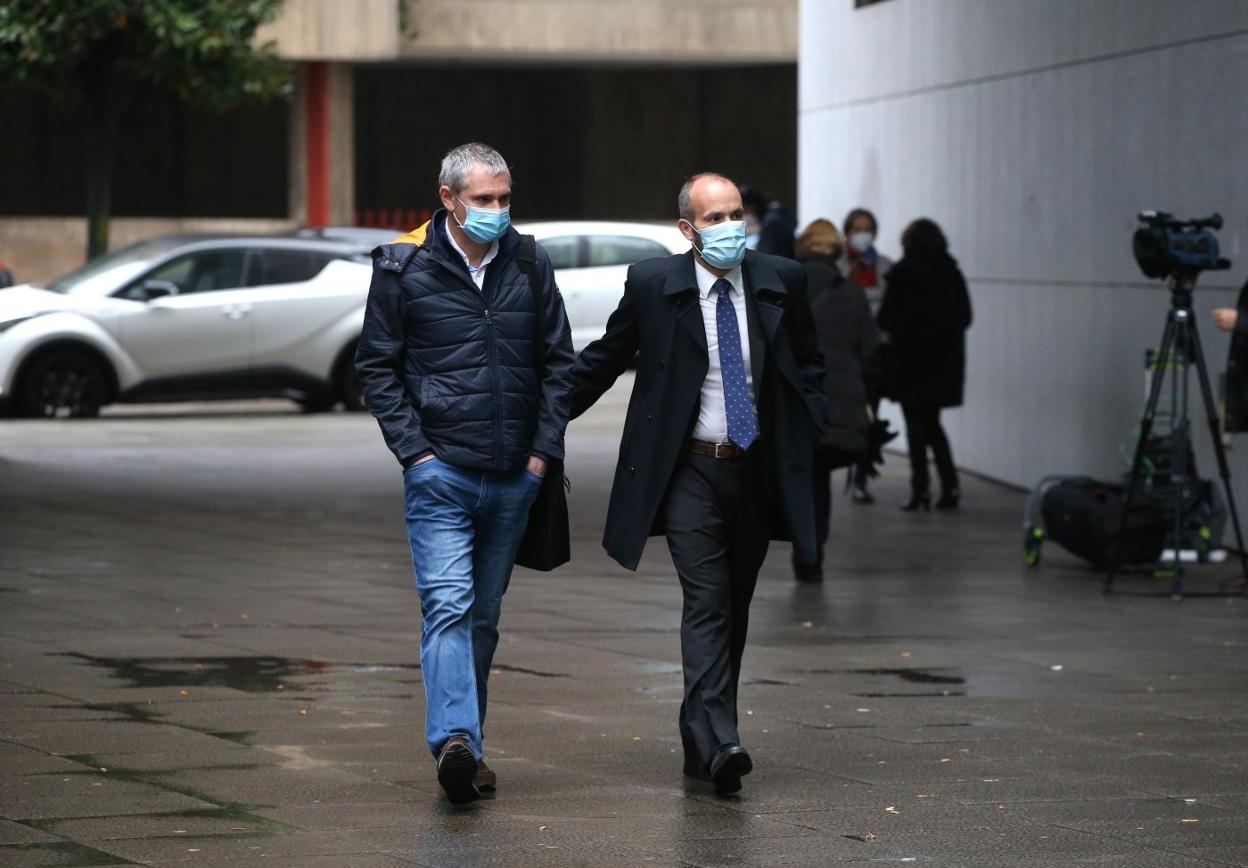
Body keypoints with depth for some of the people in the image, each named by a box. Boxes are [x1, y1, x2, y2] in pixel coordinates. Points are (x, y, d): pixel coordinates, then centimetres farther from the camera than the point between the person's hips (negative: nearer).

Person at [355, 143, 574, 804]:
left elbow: (558, 363, 12)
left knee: (483, 615, 11)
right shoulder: (404, 269, -2)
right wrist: (414, 450, -7)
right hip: (440, 472, -4)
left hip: (513, 478, 4)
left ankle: (465, 748, 20)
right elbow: (376, 367, 2)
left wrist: (544, 449, 2)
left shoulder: (530, 266, 6)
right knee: (449, 605, -18)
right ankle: (455, 742, -29)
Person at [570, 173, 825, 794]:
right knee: (707, 603, -15)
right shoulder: (651, 284, -5)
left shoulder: (781, 281, 2)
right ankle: (718, 743, -23)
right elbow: (603, 360, 7)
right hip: (690, 471, -4)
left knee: (734, 610, 11)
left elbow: (807, 363, 16)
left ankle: (700, 741, 22)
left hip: (757, 472, 4)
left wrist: (808, 431, 4)